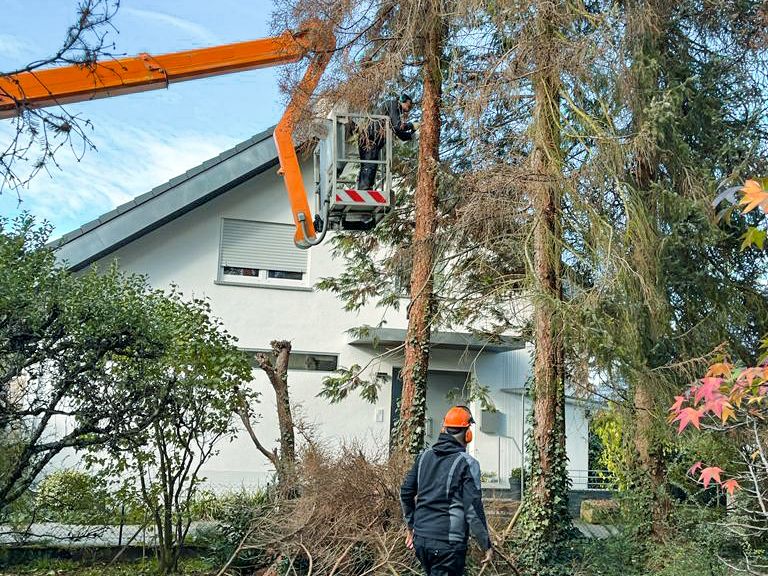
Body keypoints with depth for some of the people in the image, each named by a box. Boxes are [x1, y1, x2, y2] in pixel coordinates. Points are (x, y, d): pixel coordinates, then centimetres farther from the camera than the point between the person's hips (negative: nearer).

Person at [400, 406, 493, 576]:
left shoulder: (424, 456, 8)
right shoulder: (467, 463, -10)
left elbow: (406, 493, 12)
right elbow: (473, 510, -13)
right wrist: (486, 545, -2)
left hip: (421, 538, 6)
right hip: (448, 543, -6)